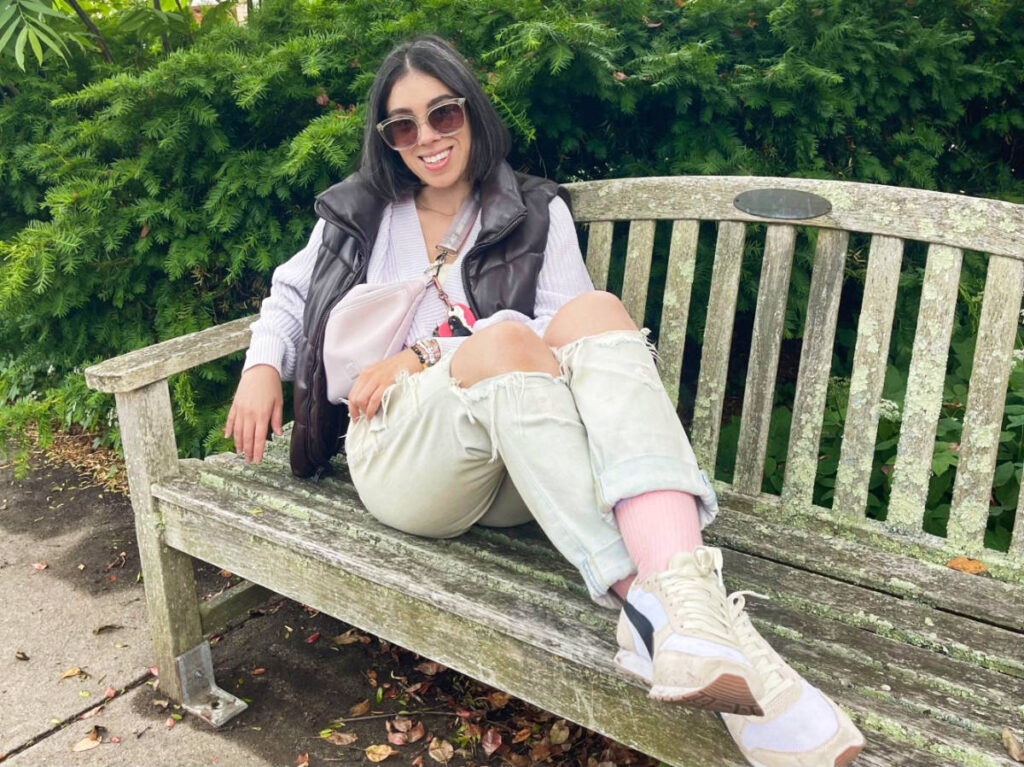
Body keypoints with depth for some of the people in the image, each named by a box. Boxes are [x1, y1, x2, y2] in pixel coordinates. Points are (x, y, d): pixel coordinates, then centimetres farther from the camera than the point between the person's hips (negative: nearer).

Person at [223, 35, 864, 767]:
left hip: (519, 474, 1)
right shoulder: (360, 213, 19)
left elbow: (569, 338, 1)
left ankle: (687, 594, -52)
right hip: (403, 453, 0)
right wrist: (263, 366, 6)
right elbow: (293, 293, 28)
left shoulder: (537, 214, 15)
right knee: (505, 334, -32)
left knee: (594, 312, -30)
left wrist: (427, 355, -8)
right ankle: (646, 599, -48)